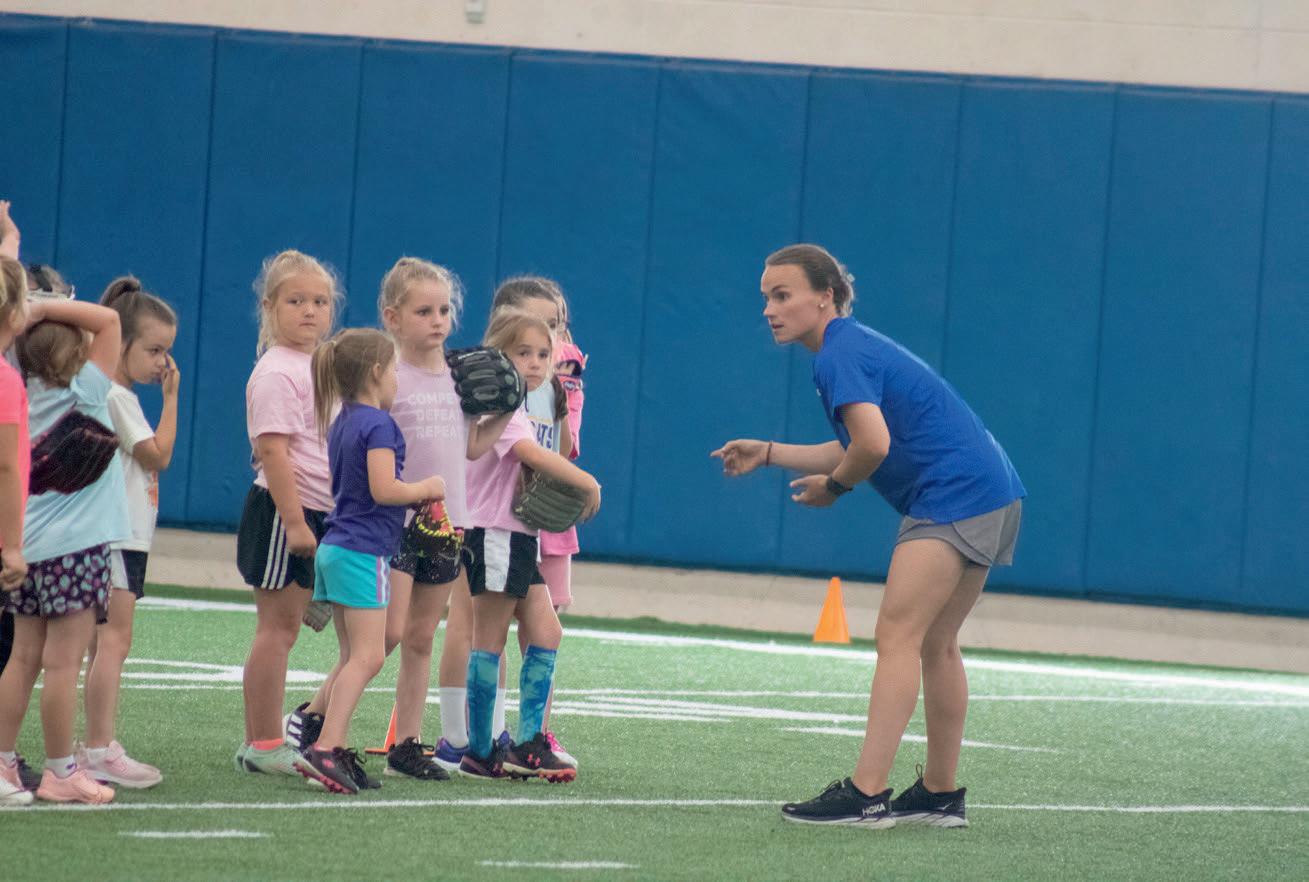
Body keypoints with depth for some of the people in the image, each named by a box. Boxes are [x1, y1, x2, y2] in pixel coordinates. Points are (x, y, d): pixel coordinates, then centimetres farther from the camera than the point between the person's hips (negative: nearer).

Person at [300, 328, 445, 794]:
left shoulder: (342, 422, 15)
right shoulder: (378, 424, -13)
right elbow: (383, 489, -21)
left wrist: (416, 494, 16)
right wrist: (426, 489, -5)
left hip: (336, 547, 10)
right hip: (363, 550, -10)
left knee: (353, 657, 10)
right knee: (367, 656, -12)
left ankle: (335, 747, 7)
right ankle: (326, 747, -21)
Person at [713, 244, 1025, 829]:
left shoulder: (840, 356, -13)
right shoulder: (854, 348, 19)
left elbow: (873, 445, -26)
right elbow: (858, 450, 26)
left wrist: (832, 485, -6)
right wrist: (767, 454, 22)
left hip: (953, 495, -11)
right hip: (990, 494, 11)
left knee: (897, 636, -14)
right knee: (935, 644, 15)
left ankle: (866, 794, -20)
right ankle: (941, 795, 21)